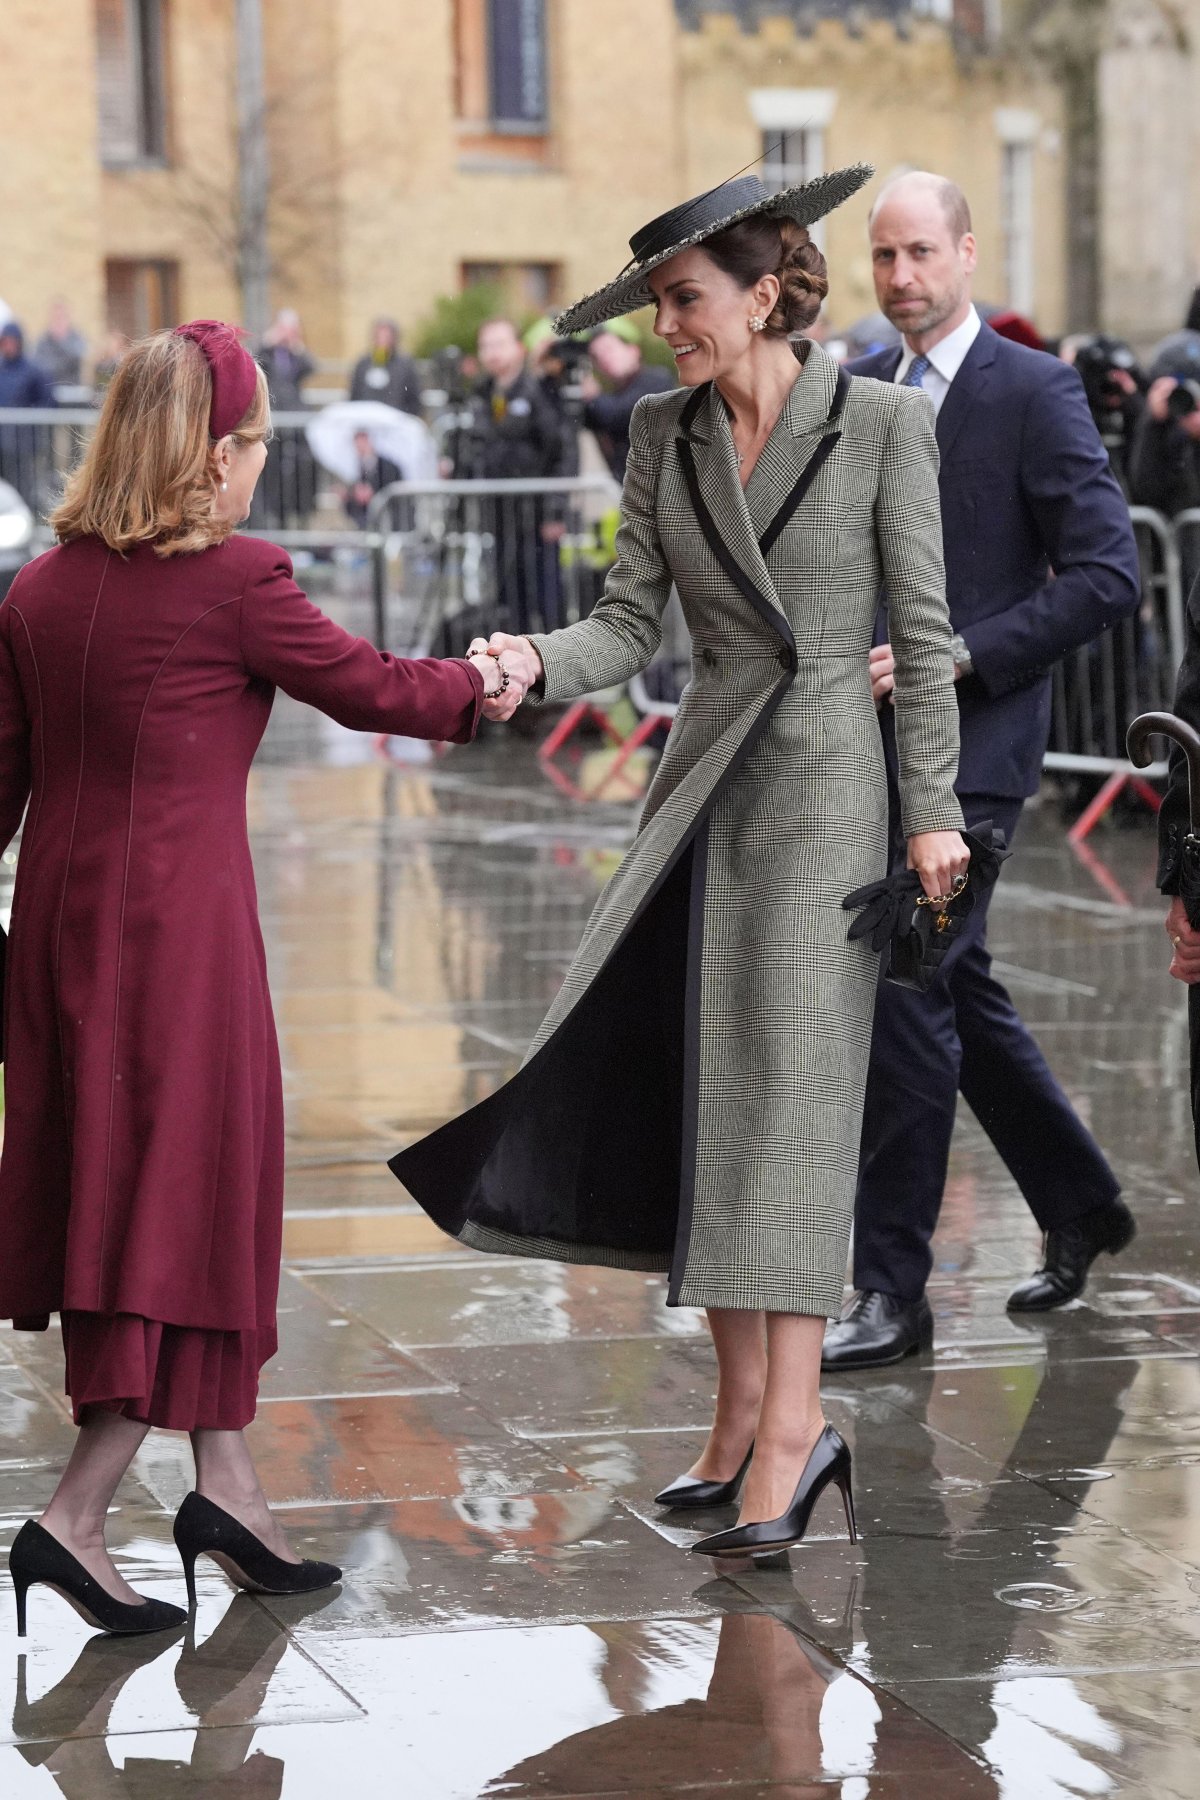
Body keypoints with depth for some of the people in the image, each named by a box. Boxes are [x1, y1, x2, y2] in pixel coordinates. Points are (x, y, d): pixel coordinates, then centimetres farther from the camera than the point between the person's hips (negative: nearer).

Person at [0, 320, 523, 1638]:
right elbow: (366, 688, 0)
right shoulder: (233, 582, -11)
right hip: (180, 924, -7)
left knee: (144, 1193, 15)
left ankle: (226, 1487, 22)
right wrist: (481, 685, 18)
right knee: (181, 1194, 1)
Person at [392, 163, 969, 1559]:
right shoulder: (664, 435, 8)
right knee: (690, 1102, 4)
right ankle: (743, 1417, 13)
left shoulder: (882, 423, -5)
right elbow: (631, 622, 5)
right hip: (702, 785, 5)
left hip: (821, 788, -5)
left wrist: (931, 814, -7)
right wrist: (535, 662, -15)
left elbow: (921, 634, -4)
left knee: (788, 1101, -8)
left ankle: (789, 1431, -6)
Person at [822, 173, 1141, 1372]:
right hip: (869, 735, 7)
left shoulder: (1035, 394, -8)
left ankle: (892, 1290, -3)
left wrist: (958, 657, -18)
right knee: (958, 990, 15)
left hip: (969, 743, -7)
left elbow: (1105, 575, -12)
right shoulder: (854, 393, 12)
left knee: (907, 994, -10)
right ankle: (1079, 1208, 34)